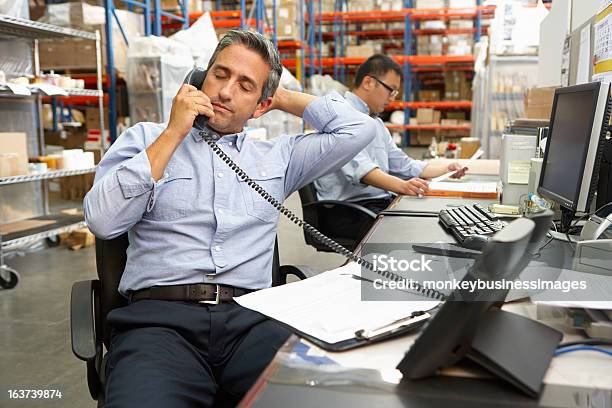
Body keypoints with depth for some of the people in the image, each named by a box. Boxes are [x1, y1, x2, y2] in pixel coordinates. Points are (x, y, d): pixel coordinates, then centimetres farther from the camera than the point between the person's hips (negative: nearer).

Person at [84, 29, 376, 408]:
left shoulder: (276, 156, 19)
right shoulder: (146, 138, 15)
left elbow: (359, 128, 13)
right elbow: (103, 220, 0)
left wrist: (282, 97, 21)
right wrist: (173, 134, 0)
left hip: (251, 317, 2)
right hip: (159, 315, -1)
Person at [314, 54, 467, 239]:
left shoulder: (376, 122, 22)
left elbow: (403, 165, 26)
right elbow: (358, 166, -27)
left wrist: (446, 169, 15)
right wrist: (400, 185, -41)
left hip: (381, 203, 9)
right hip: (346, 211, -9)